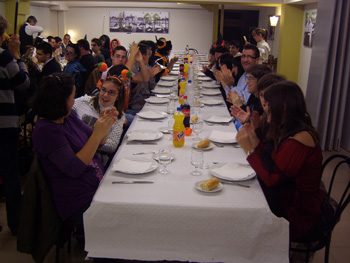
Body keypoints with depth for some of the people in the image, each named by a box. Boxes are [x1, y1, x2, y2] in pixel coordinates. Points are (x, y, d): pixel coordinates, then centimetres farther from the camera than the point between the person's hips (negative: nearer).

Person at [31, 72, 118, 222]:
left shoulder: (68, 118, 9)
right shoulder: (46, 131, -17)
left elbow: (98, 143, 14)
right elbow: (74, 169, -23)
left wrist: (105, 124, -7)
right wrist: (97, 134, -25)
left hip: (99, 186, 8)